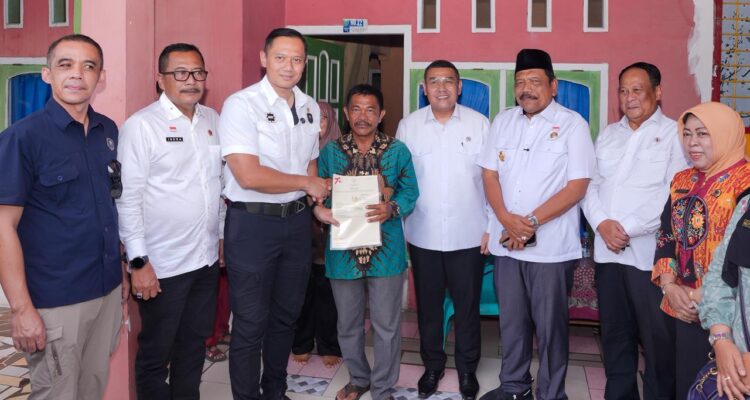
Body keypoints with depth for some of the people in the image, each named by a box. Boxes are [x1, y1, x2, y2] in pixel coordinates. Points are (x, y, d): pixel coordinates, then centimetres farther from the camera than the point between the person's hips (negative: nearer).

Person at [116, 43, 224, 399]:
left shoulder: (212, 120, 7)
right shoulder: (142, 125, -11)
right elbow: (128, 198, -13)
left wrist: (223, 236, 13)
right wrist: (139, 261, -15)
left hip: (207, 259, 6)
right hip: (162, 264, -5)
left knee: (194, 344, 19)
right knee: (156, 354, 10)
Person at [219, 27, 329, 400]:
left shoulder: (310, 107, 7)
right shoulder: (241, 104, -14)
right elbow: (248, 176, -22)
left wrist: (319, 202, 3)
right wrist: (306, 184, -10)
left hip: (296, 220, 7)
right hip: (252, 223, -6)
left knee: (286, 315, 18)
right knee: (251, 323, 4)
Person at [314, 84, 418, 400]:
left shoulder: (398, 151, 1)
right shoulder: (330, 151, 4)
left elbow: (410, 192, -1)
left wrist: (392, 208, -21)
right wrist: (319, 209, -20)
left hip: (386, 249, -1)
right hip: (343, 249, 2)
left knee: (386, 325, 7)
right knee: (348, 324, 16)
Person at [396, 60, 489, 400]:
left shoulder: (479, 124, -1)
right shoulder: (408, 126, 2)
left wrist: (493, 226, -2)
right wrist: (397, 226, 2)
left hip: (469, 235, -1)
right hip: (422, 235, 1)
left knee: (467, 306, 11)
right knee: (428, 305, 13)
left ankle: (467, 369, 28)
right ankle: (432, 366, 31)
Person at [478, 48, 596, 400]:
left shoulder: (572, 125, -4)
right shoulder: (503, 121, 9)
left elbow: (577, 186, -10)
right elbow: (489, 175, 6)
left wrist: (532, 222, -15)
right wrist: (506, 219, -10)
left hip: (551, 247, -4)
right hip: (505, 242, 4)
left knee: (550, 326, 5)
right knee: (511, 321, 14)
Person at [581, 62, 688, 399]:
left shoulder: (674, 133, -2)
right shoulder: (608, 134, 16)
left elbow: (674, 195, -12)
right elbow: (590, 184, 11)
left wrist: (627, 229, -13)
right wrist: (602, 224, -7)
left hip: (651, 253, -5)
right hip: (607, 250, 5)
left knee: (657, 336, 2)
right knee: (614, 332, 13)